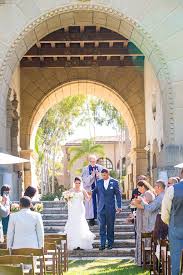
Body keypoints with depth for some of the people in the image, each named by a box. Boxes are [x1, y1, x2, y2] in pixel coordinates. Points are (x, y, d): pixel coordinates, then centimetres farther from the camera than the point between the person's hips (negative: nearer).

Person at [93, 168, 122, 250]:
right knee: (102, 226, -2)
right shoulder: (99, 182, 6)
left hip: (111, 208, -2)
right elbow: (95, 192, 13)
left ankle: (110, 243, 14)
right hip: (101, 208, 2)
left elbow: (118, 194, 1)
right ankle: (102, 244, -1)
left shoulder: (114, 182, -1)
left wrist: (119, 206, -3)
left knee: (110, 226, 6)